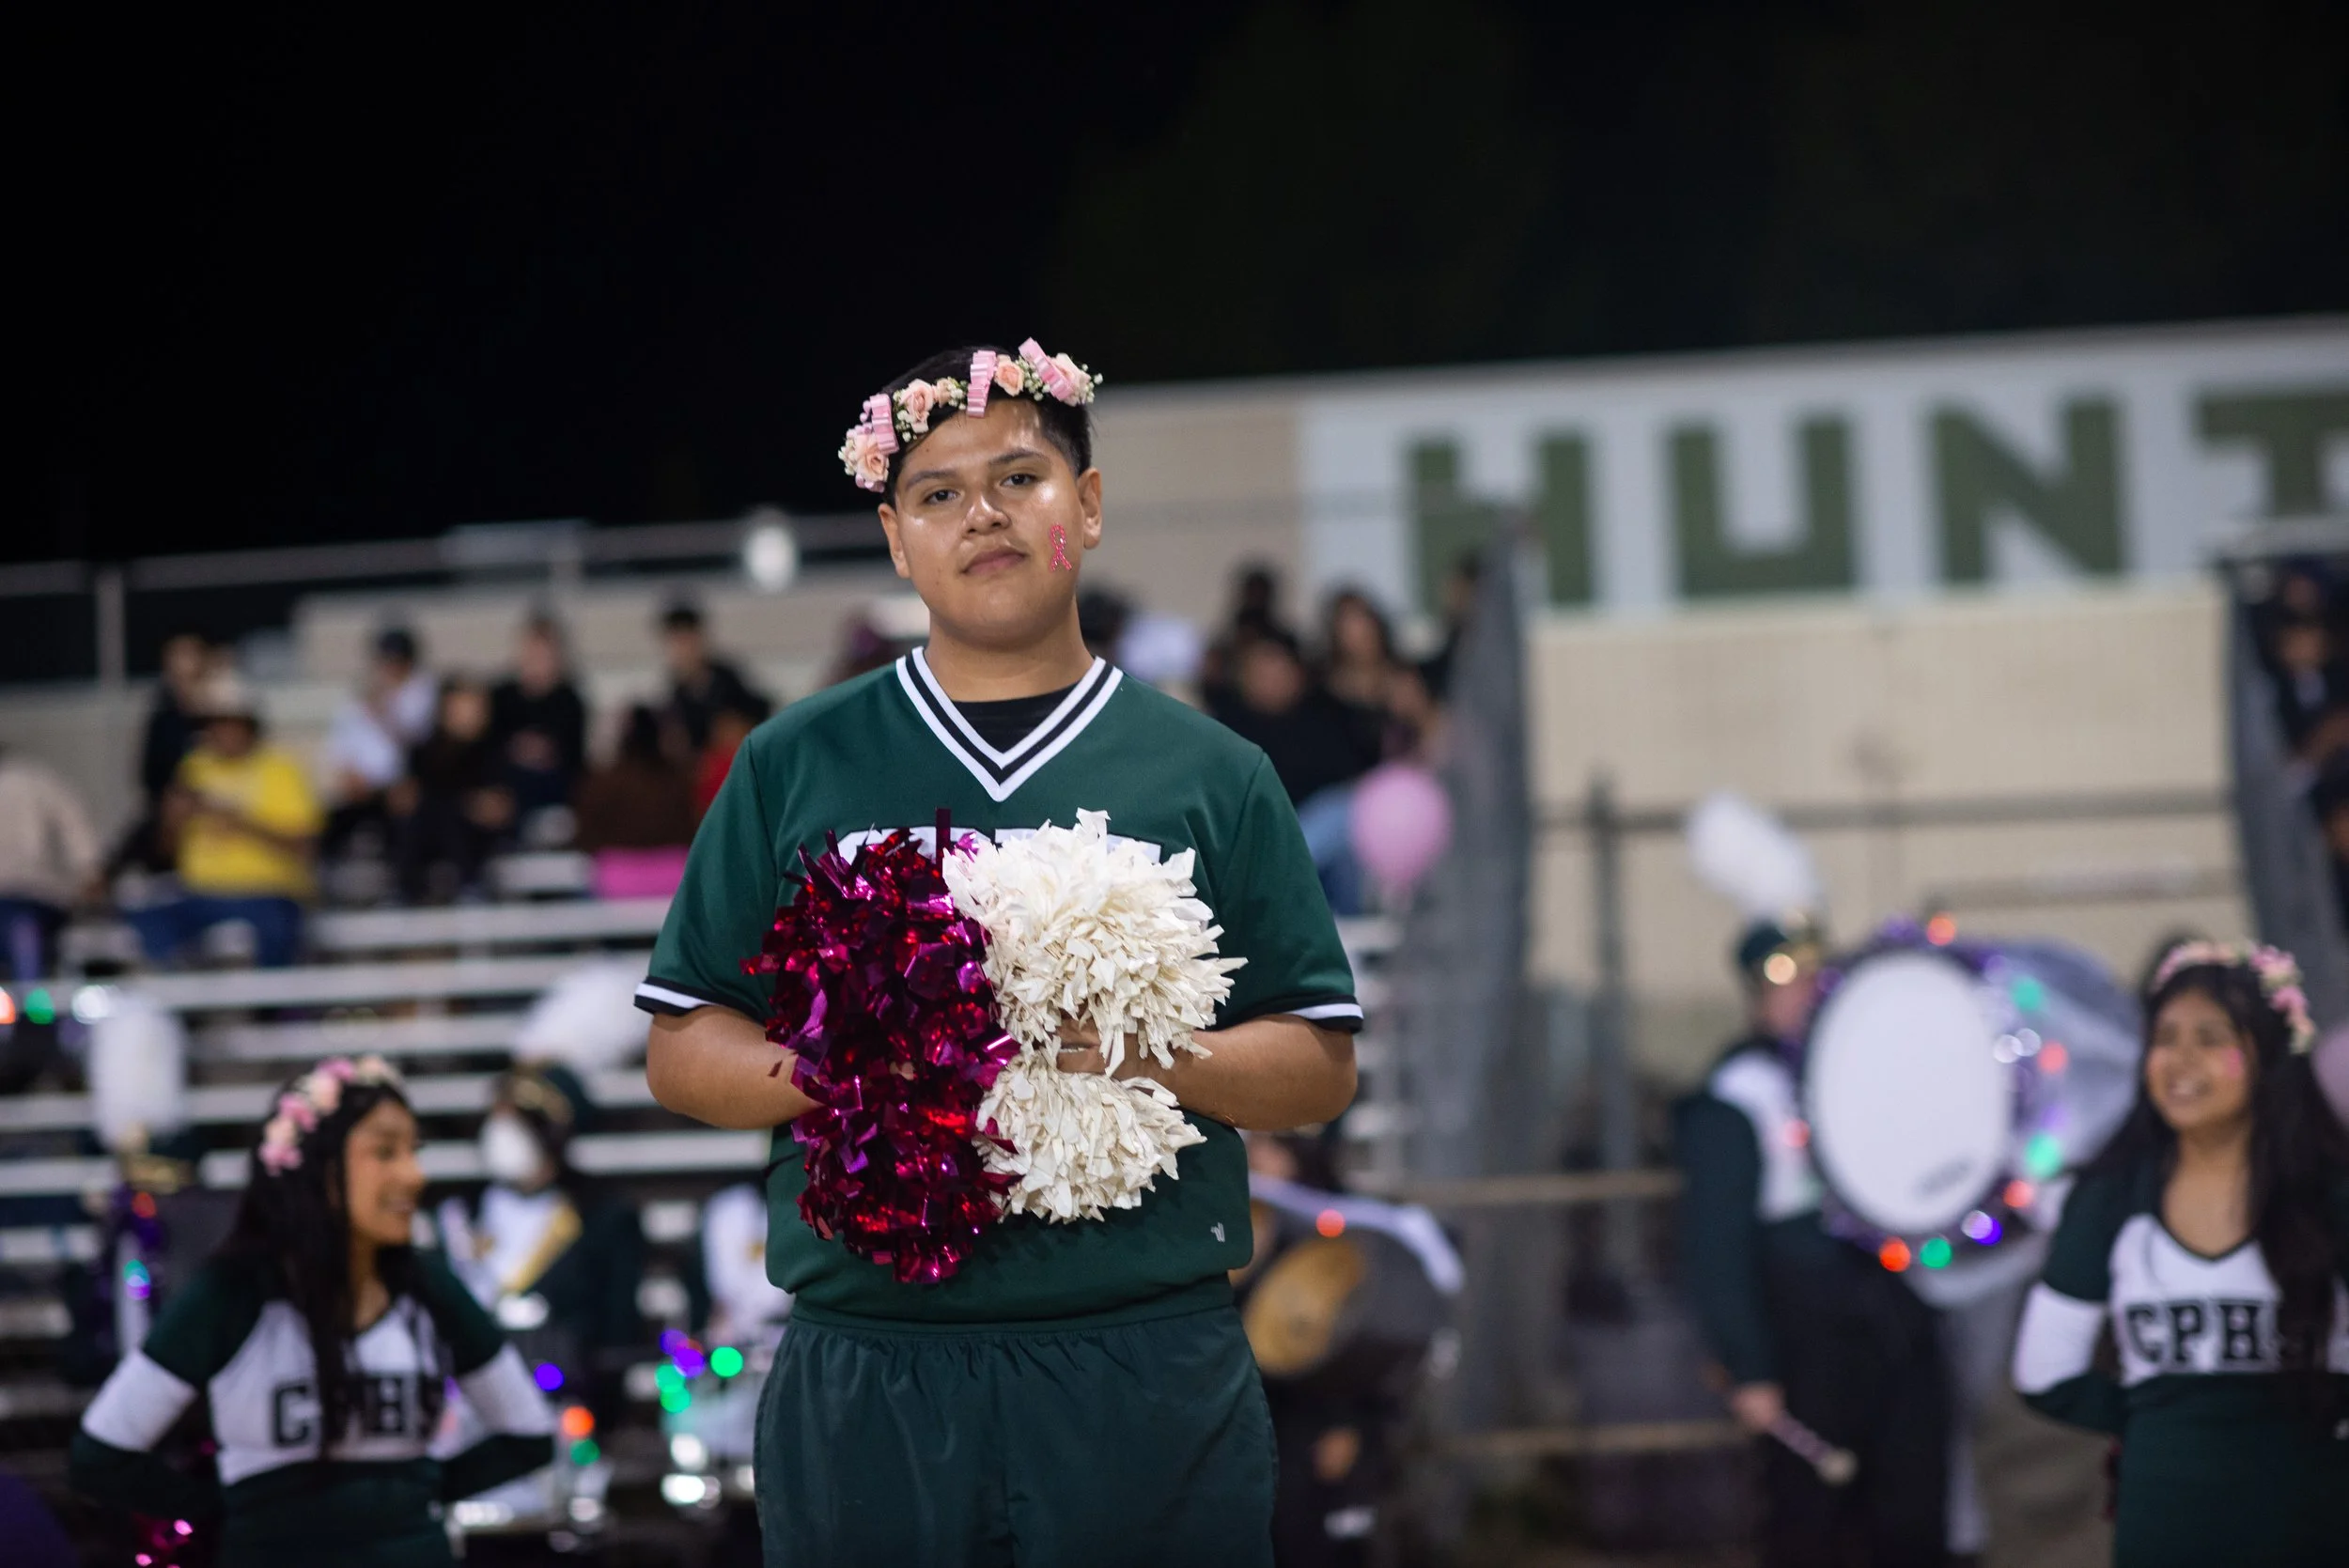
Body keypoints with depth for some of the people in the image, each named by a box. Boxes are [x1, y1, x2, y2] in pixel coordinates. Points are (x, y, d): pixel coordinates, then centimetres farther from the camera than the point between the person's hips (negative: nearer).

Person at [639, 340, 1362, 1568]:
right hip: (868, 1381, 0)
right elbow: (683, 1054, 10)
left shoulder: (1211, 777, 10)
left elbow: (1319, 1066, 8)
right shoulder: (795, 767, 11)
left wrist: (1148, 1052, -10)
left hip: (1148, 1373, 0)